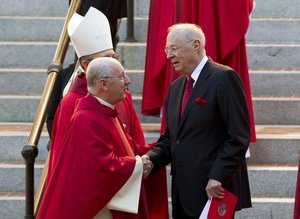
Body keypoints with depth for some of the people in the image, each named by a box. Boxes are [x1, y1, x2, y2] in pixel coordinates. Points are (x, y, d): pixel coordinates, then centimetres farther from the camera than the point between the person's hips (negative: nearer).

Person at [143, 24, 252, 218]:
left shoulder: (224, 78, -7)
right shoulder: (176, 87, 18)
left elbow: (239, 137, -13)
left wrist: (217, 178, -19)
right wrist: (150, 159, 0)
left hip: (215, 191, -7)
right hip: (184, 195, 7)